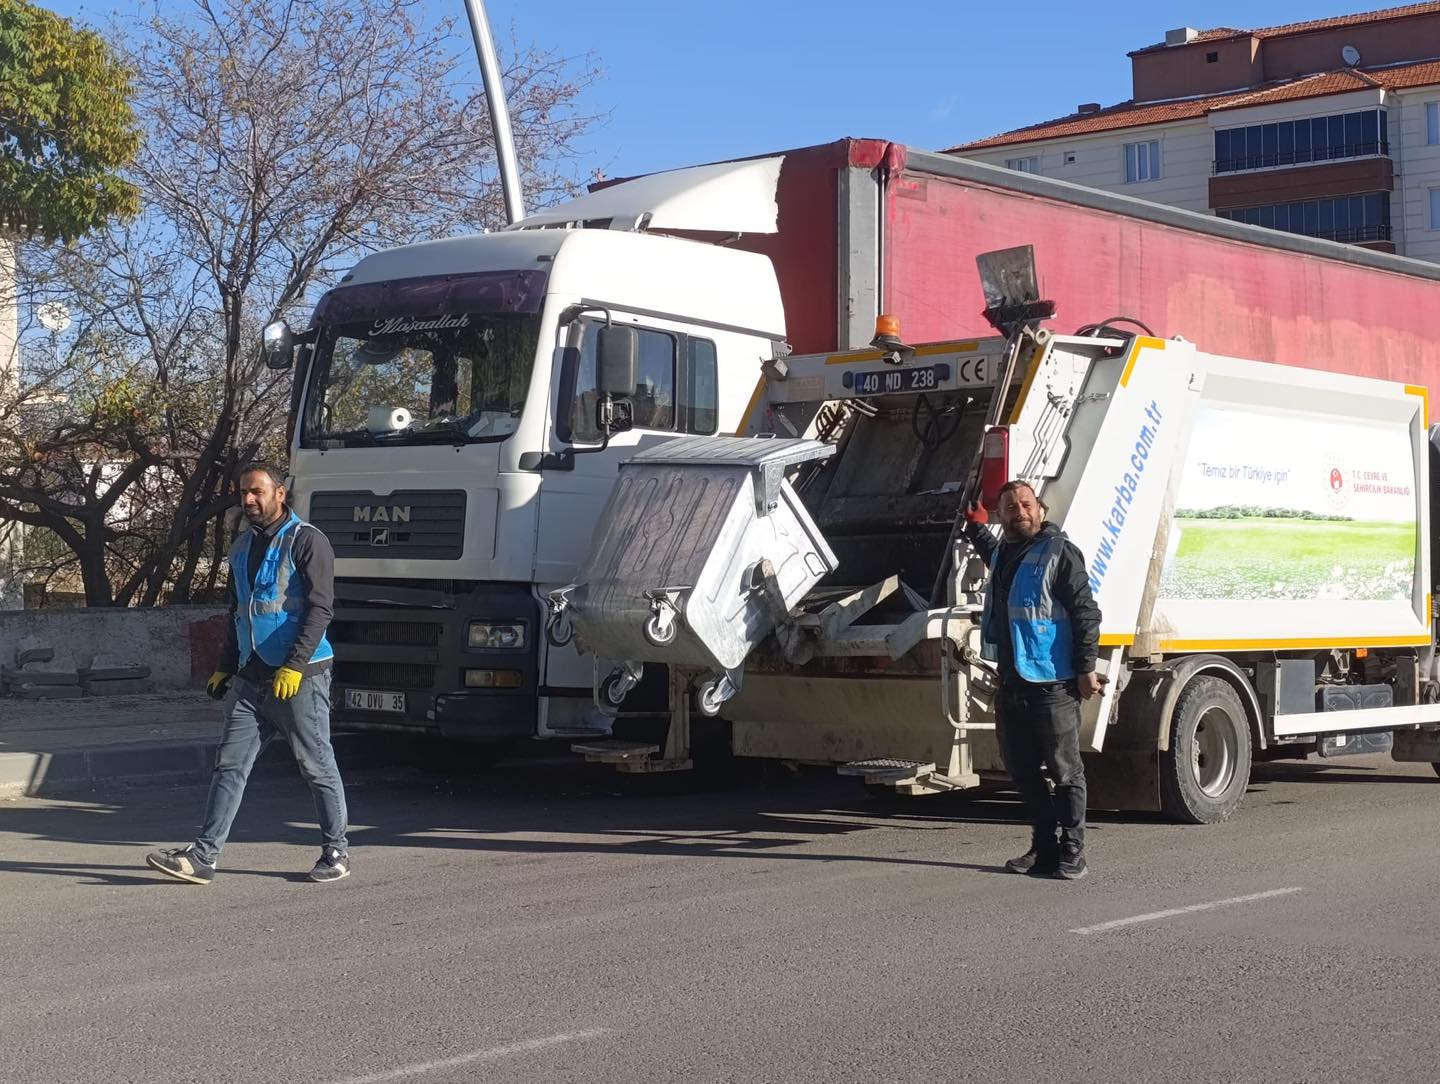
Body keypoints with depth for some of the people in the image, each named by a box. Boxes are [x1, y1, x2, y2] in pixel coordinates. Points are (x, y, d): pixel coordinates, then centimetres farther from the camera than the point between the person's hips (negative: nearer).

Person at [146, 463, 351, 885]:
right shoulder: (242, 547, 17)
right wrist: (223, 667, 20)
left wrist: (294, 666, -21)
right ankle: (203, 856, -1)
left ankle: (336, 852, 13)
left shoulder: (306, 541, -7)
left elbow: (320, 608, -14)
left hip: (301, 677, -7)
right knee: (230, 764, 1)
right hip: (251, 678, 7)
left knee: (317, 766, 1)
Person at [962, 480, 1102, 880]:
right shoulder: (1003, 553, 16)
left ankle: (1071, 854, 5)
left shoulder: (1058, 553, -9)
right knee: (1021, 770, 12)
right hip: (1011, 683, 8)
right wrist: (974, 525, 41)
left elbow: (1086, 612, -12)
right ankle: (1043, 847, 21)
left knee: (1065, 772, 0)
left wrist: (1086, 668, -16)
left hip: (1052, 683, -8)